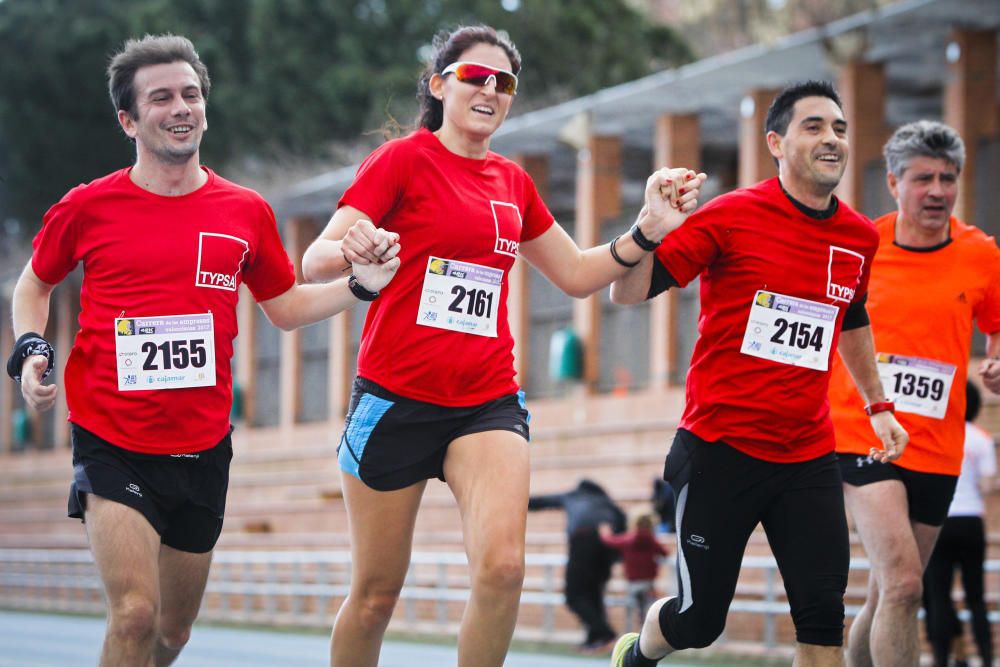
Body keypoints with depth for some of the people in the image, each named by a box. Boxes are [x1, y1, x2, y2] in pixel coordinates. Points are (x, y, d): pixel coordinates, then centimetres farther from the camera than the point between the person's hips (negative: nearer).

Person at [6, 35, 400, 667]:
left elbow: (286, 307, 18)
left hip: (202, 448, 4)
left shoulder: (247, 212, 5)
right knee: (135, 616, -19)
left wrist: (360, 284, 2)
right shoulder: (88, 207, -3)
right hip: (112, 444, -4)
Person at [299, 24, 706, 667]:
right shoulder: (404, 158, -3)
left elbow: (577, 274, 22)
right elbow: (316, 259, -10)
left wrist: (648, 229, 6)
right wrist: (348, 250, -34)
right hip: (396, 397, -3)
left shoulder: (513, 181, 13)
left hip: (488, 402, 3)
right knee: (376, 593, 3)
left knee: (504, 566, -20)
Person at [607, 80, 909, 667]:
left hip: (809, 459, 4)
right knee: (699, 620, 4)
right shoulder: (733, 216, -9)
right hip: (721, 451, -4)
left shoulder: (860, 237, 7)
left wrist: (877, 404, 26)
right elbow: (628, 292, -10)